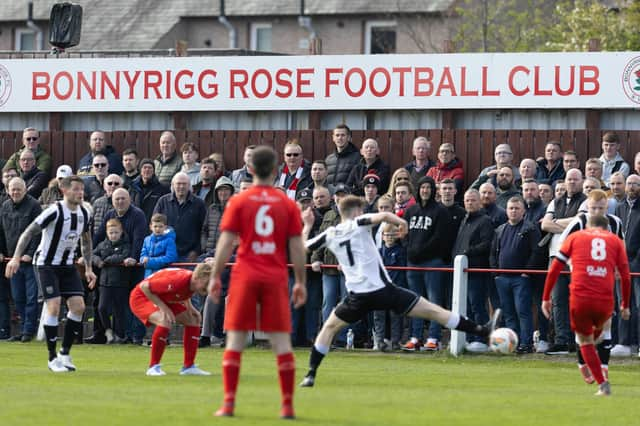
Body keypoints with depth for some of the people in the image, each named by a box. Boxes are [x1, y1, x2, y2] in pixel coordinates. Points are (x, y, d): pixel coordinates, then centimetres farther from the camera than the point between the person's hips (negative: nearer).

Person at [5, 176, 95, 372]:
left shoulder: (83, 213, 1)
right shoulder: (55, 211, -20)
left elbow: (86, 241, 17)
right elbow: (29, 232, -20)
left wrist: (88, 269, 14)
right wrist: (16, 258, -28)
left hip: (67, 265, 6)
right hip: (47, 265, -6)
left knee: (78, 306, -4)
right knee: (54, 306, -16)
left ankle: (65, 353, 10)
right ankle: (53, 358, -6)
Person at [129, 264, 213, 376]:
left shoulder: (193, 283, -12)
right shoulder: (177, 280, -37)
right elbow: (144, 287, -30)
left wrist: (190, 308, -5)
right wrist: (163, 307, -30)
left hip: (164, 299, 9)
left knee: (193, 320, 4)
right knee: (165, 321, -33)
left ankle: (188, 366, 10)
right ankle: (153, 367, -21)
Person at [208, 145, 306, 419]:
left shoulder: (238, 202, 1)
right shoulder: (288, 204, 4)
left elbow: (226, 242, -4)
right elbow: (297, 247, 3)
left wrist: (215, 277, 0)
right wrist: (300, 282, 9)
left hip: (245, 276, -1)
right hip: (276, 278, 1)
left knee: (235, 340, 3)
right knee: (282, 342, 3)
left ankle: (229, 403, -3)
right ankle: (287, 405, 1)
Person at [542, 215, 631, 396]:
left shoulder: (575, 237, 14)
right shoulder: (615, 240, 15)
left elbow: (554, 269, 9)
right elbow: (625, 276, 10)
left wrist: (546, 298, 14)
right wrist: (625, 305, 21)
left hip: (579, 299, -1)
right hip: (606, 301, 1)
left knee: (585, 340, 16)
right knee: (599, 327, 32)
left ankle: (602, 384, 6)